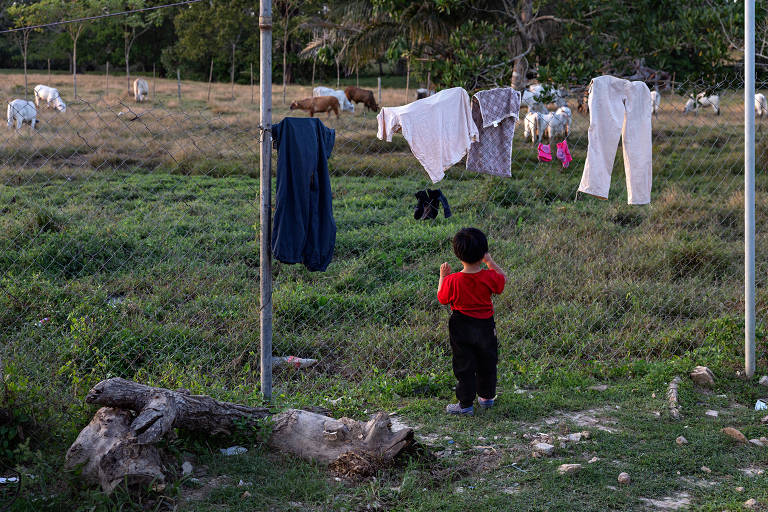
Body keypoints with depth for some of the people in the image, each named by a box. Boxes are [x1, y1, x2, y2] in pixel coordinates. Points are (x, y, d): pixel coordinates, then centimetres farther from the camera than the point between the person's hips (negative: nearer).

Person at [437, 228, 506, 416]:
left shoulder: (452, 281, -22)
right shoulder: (489, 277, -16)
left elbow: (442, 299, -6)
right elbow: (503, 279, 6)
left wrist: (442, 277, 3)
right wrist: (490, 262, 8)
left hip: (461, 328, -2)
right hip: (485, 326, 2)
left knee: (464, 366, 9)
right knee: (487, 363, 20)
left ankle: (466, 404, 16)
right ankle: (487, 397, 35)